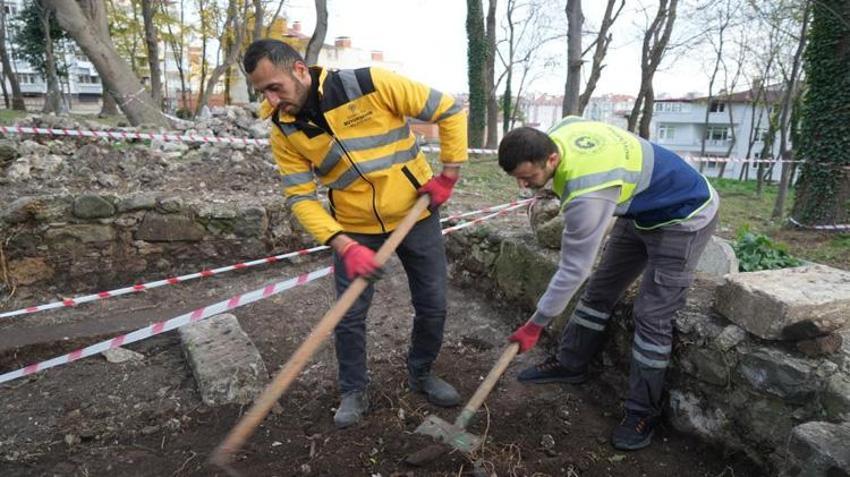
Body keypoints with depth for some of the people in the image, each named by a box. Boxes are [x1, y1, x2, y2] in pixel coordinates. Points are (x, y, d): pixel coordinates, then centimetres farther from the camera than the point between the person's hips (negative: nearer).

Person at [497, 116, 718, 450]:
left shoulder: (587, 195, -40)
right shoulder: (560, 131, -15)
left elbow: (573, 269, -32)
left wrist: (535, 325, -21)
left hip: (684, 218, -9)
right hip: (641, 211, 9)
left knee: (652, 317, -9)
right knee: (600, 289, 11)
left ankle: (644, 412, 6)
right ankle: (570, 364, 25)